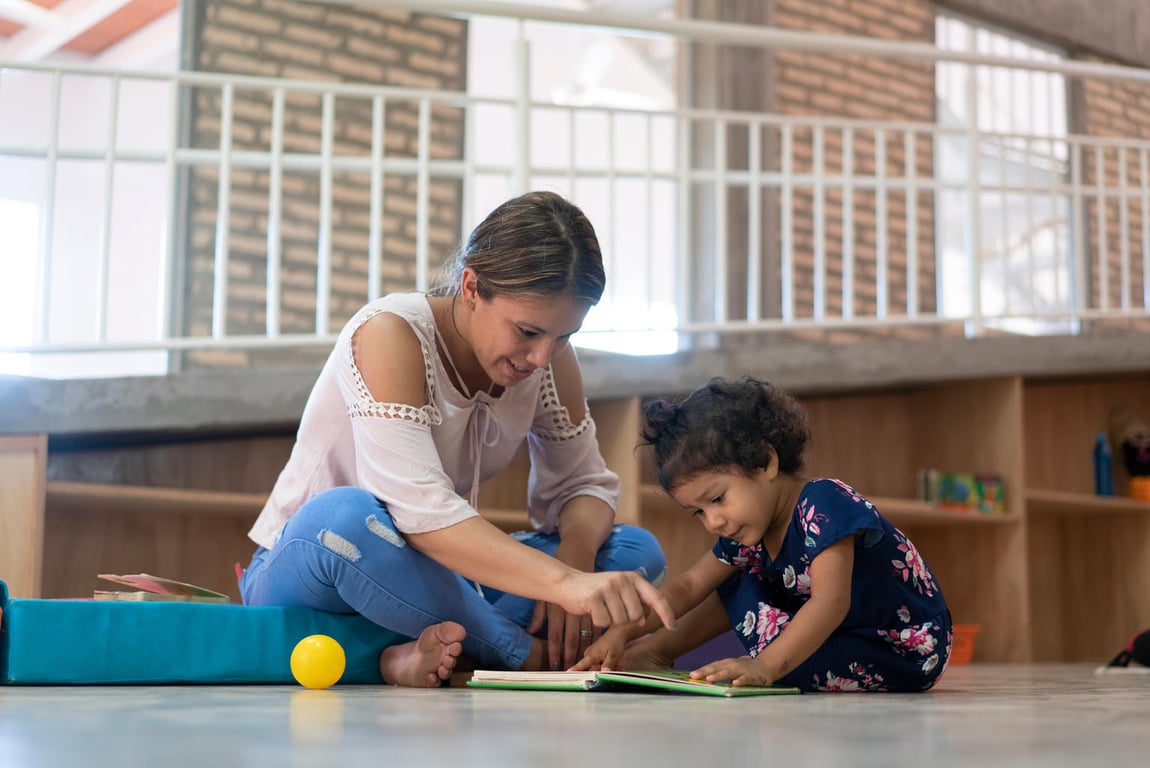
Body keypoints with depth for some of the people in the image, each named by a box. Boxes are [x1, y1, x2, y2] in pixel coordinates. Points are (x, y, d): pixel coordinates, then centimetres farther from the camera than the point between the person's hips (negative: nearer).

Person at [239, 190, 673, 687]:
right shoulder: (391, 334, -24)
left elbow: (582, 484, 2)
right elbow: (419, 509, -37)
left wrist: (576, 554, -23)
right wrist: (565, 583, -47)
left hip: (430, 580, 6)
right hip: (305, 571, -6)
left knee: (638, 552, -10)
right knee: (340, 517, -41)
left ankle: (432, 653, -24)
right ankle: (528, 657, -24)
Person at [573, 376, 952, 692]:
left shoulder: (824, 504, -26)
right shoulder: (746, 528, 1)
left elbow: (830, 602, -37)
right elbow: (688, 586, 4)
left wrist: (765, 666, -47)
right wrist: (621, 632, -10)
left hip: (906, 656, -9)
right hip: (841, 633, 9)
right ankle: (661, 649, 15)